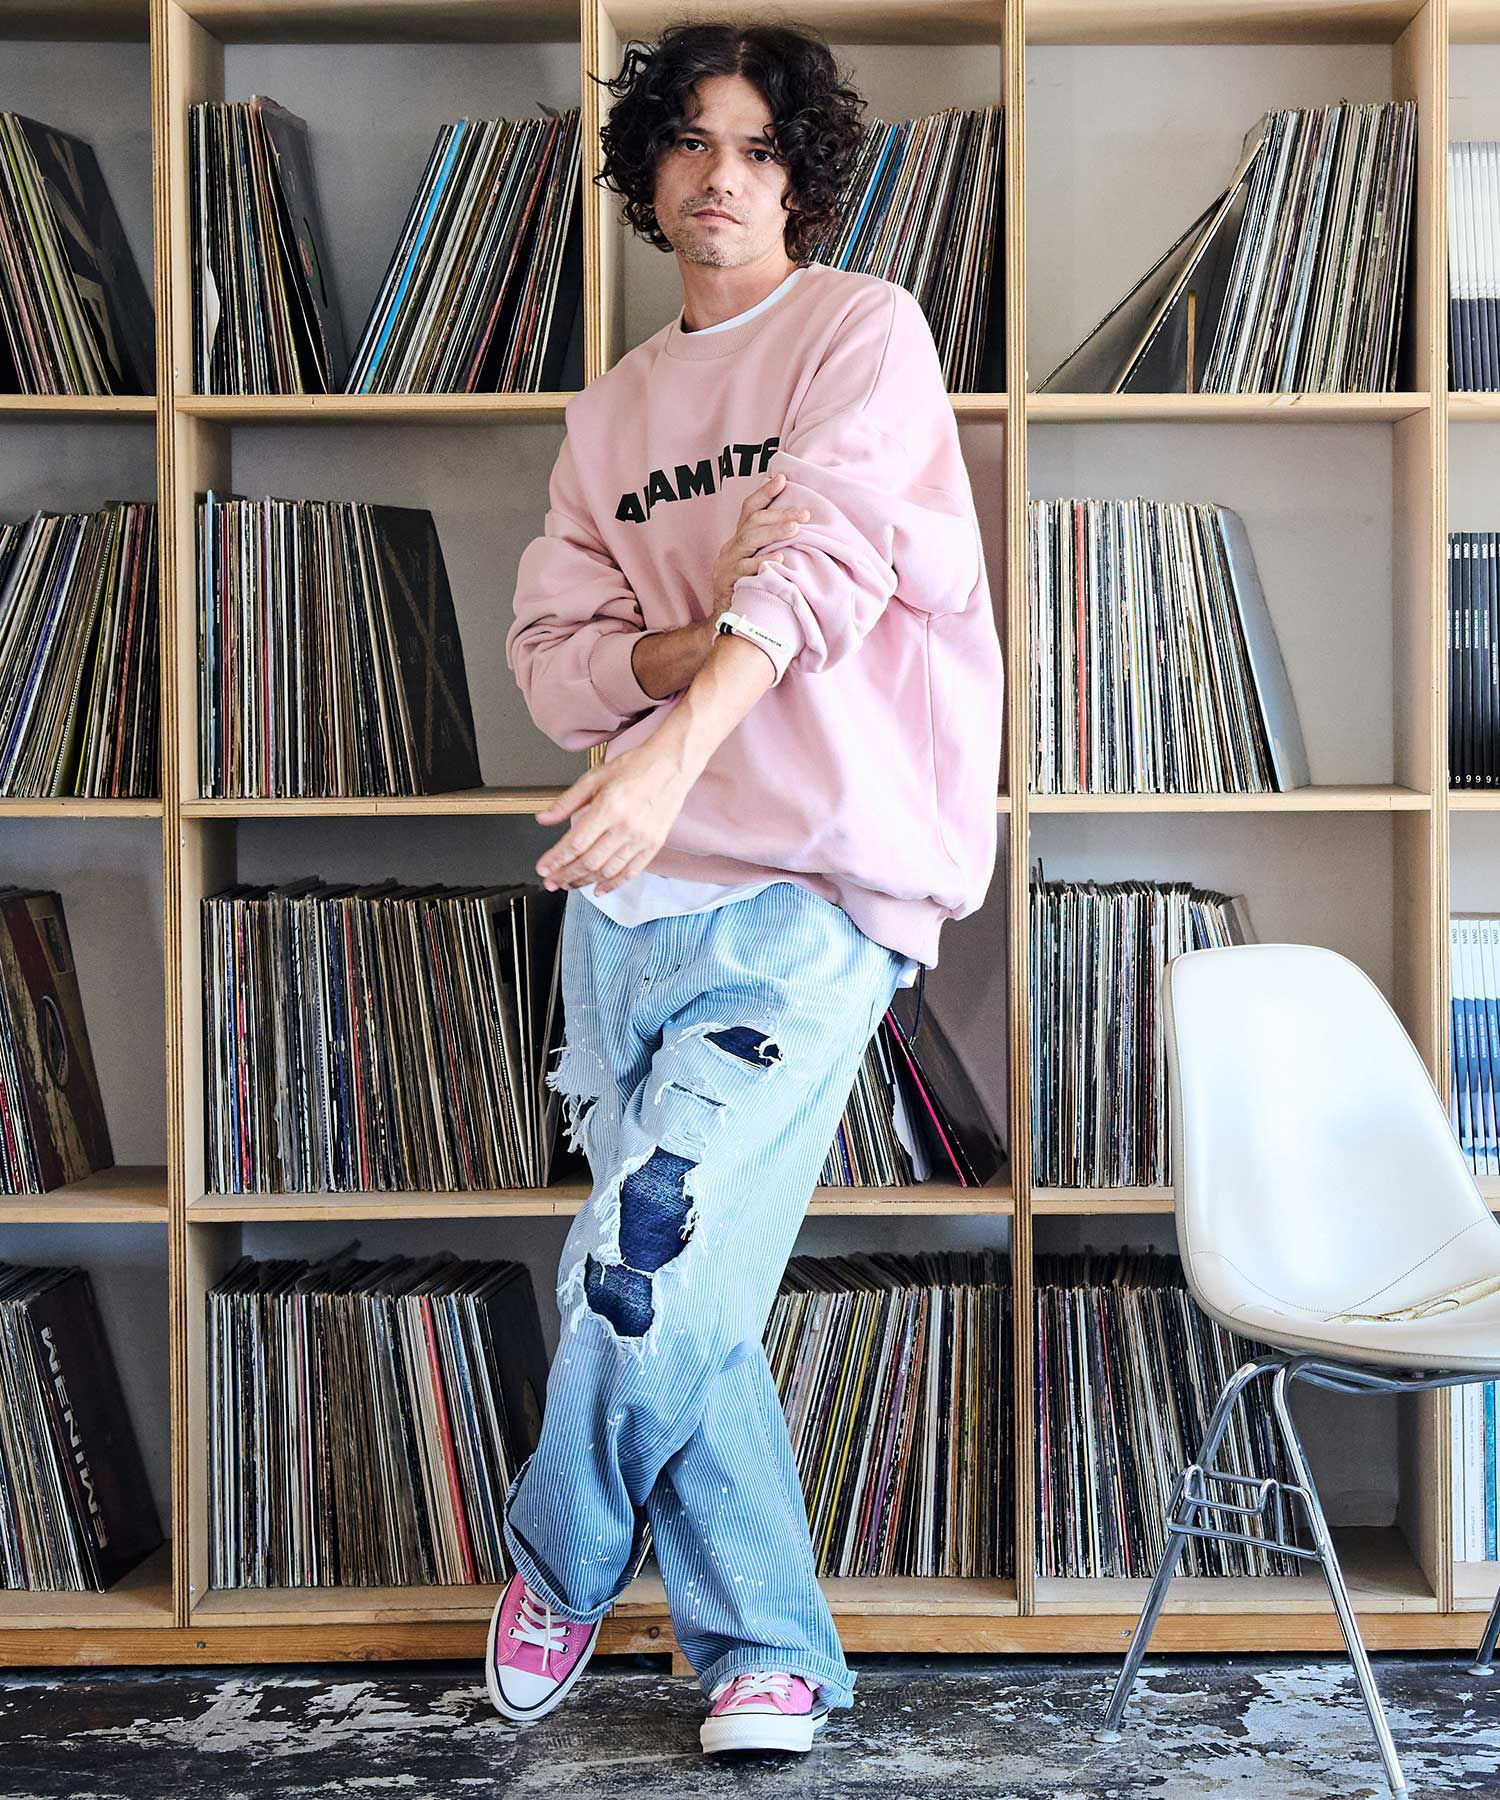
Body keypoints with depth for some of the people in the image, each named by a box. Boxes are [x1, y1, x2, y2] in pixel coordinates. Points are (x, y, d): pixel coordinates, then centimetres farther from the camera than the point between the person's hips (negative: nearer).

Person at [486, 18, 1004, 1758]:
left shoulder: (864, 328, 2)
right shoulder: (609, 411, 18)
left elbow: (829, 544, -16)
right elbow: (553, 654, 8)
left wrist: (677, 749, -31)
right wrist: (696, 642, -12)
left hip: (815, 895, -5)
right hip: (628, 893, 6)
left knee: (647, 1279, -11)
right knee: (677, 1307, 6)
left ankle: (558, 1569, 19)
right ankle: (768, 1651, 23)